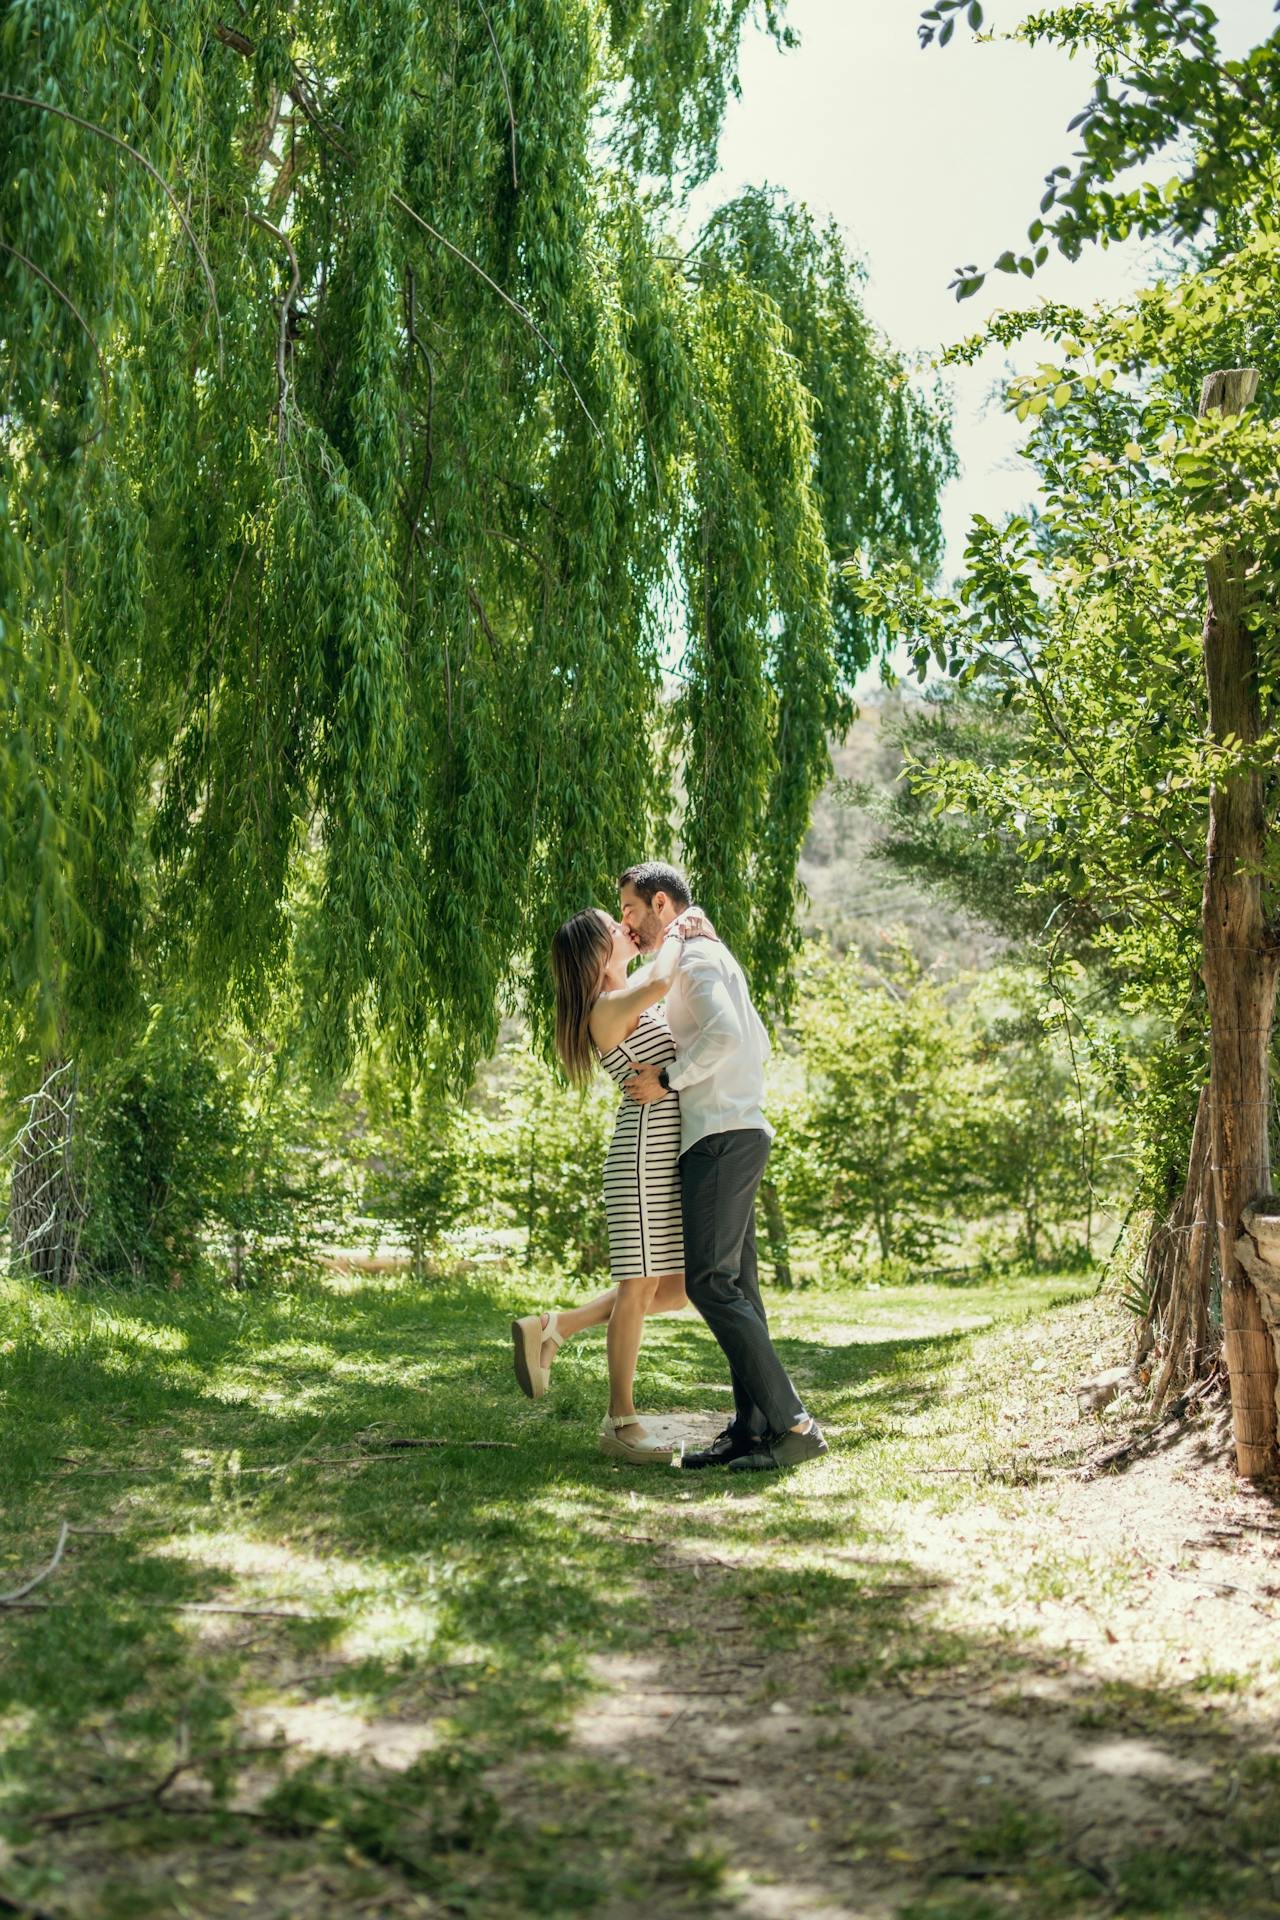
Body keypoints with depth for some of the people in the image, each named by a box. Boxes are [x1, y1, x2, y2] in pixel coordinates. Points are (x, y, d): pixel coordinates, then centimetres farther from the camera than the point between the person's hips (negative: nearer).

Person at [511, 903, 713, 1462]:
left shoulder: (626, 995, 15)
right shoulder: (608, 1007, -13)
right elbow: (658, 983, -35)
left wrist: (692, 929, 12)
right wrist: (675, 934, -15)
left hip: (665, 1157, 9)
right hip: (643, 1151, -9)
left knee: (677, 1288, 10)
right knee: (640, 1286, -3)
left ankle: (548, 1330, 17)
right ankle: (620, 1425, 7)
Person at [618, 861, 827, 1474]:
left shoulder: (696, 958, -8)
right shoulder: (708, 959, 24)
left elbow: (725, 1034, -26)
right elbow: (759, 1045, 28)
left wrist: (668, 1079, -16)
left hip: (720, 1138, -11)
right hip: (735, 1135, 11)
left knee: (710, 1281, -13)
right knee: (735, 1286, 7)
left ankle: (793, 1423, -14)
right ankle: (751, 1427, 7)